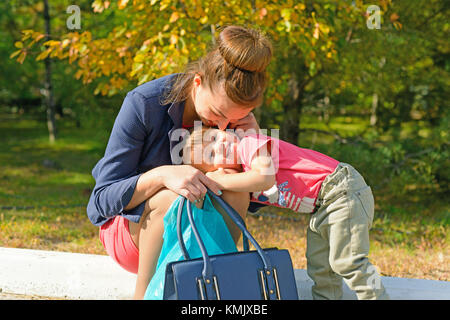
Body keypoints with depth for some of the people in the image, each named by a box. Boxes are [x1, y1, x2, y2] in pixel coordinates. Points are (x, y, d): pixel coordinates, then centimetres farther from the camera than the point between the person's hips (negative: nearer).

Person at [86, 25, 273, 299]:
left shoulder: (234, 115, -12)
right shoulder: (144, 103, -23)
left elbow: (253, 201, -3)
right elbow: (104, 197, -21)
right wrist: (162, 175, -40)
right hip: (129, 226, -3)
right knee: (173, 198, -35)